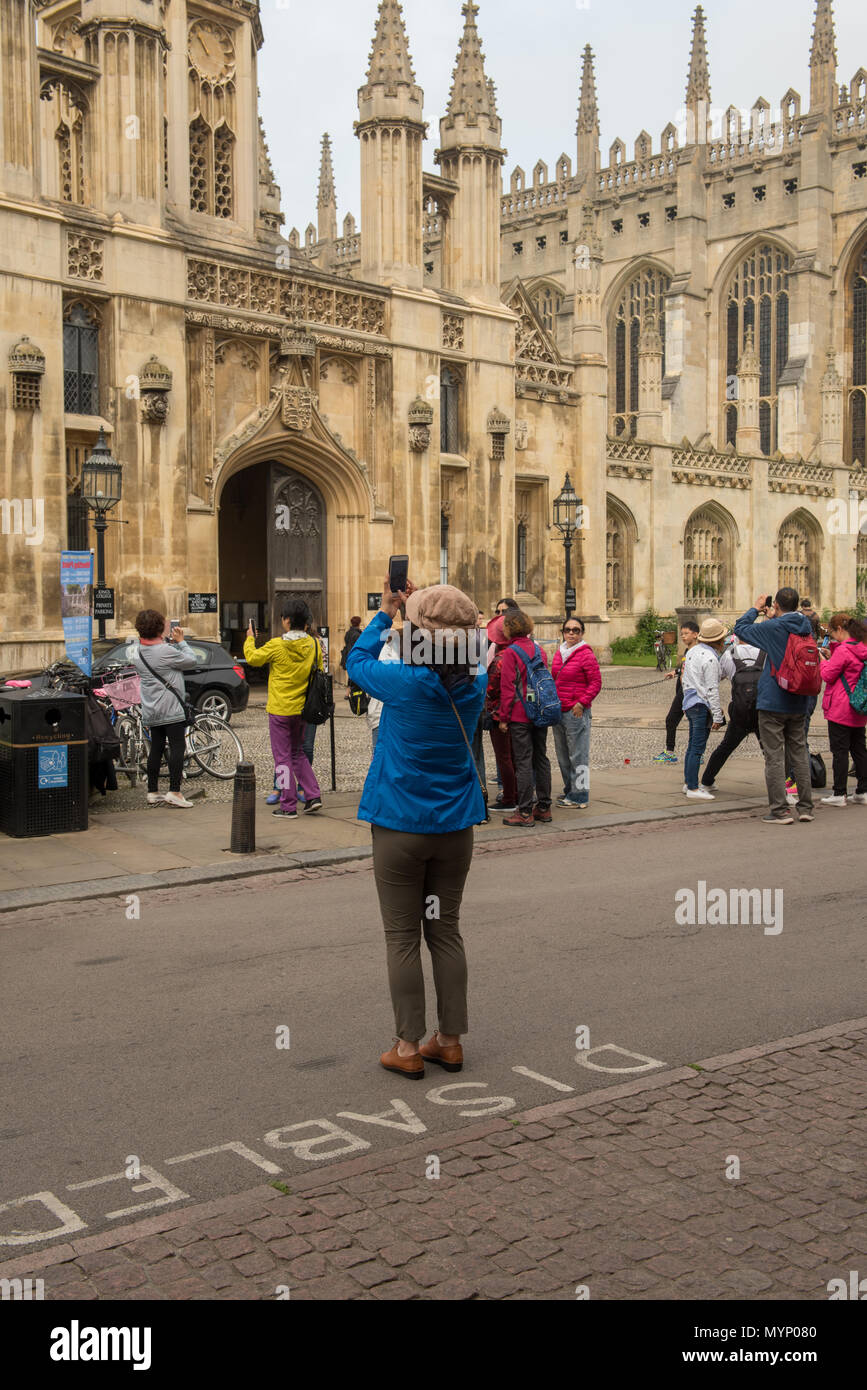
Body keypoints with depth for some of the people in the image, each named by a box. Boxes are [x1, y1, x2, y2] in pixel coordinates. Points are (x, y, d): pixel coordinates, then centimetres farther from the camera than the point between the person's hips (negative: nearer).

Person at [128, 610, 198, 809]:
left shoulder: (135, 651, 3)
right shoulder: (166, 651, -19)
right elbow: (191, 661, -8)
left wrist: (167, 641, 13)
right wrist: (180, 641, 2)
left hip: (151, 711, 7)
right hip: (171, 709, -7)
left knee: (156, 748, 13)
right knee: (177, 747, -4)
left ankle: (152, 792, 17)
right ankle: (174, 791, -9)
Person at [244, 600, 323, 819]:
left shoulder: (277, 646, -15)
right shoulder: (313, 644, -3)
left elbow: (252, 658, 0)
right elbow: (319, 673, 7)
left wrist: (250, 638, 16)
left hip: (280, 710, -5)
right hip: (301, 708, 5)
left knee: (283, 757, 3)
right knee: (298, 753, 20)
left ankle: (288, 806, 4)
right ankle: (313, 795, 11)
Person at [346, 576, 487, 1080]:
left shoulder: (404, 682, -17)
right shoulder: (475, 683, -5)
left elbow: (357, 661, 3)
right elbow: (455, 662, 19)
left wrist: (387, 613, 15)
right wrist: (419, 607, 19)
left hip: (400, 828, -4)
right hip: (455, 828, 4)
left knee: (403, 939, 5)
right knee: (446, 931, 14)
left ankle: (409, 1048, 11)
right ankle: (450, 1041, 21)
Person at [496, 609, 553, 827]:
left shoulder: (511, 652, -12)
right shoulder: (539, 649, 10)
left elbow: (507, 688, -13)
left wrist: (503, 717, -8)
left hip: (520, 717, -7)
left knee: (523, 762, -4)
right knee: (541, 758, 12)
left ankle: (525, 812, -3)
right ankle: (544, 807, 18)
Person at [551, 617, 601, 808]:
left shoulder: (586, 654, -9)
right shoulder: (559, 654, 13)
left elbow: (596, 683, -10)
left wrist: (582, 702, -16)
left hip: (576, 713, -8)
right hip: (558, 711, 8)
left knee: (578, 756, -4)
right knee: (563, 755, 16)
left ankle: (579, 797, 1)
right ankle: (569, 790, 28)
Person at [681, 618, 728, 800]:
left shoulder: (692, 651, 10)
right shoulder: (710, 658, -16)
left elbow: (685, 679, 18)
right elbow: (712, 689, -17)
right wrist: (717, 716, -13)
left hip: (690, 702, 9)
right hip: (702, 706, -9)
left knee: (692, 746, 17)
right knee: (698, 747, -8)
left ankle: (688, 782, 26)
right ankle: (693, 788, -8)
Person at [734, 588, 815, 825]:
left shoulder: (773, 628, -14)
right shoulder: (806, 629, 4)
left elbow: (740, 628, -5)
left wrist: (755, 609, 7)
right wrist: (773, 619, 21)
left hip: (773, 702, -6)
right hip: (798, 703, 6)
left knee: (774, 757, -2)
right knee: (799, 754, 13)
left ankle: (780, 810, -3)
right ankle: (806, 807, 16)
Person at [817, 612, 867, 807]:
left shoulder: (843, 650, -17)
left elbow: (827, 675, -12)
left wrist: (823, 660, 4)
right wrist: (830, 658, 13)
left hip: (840, 709, -8)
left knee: (839, 750, -4)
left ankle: (839, 793, -2)